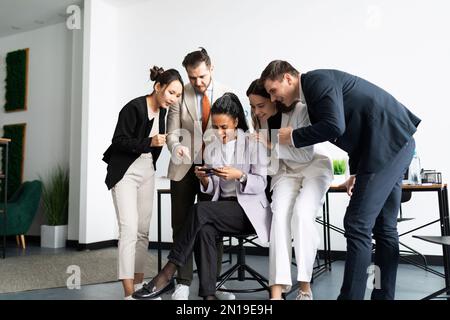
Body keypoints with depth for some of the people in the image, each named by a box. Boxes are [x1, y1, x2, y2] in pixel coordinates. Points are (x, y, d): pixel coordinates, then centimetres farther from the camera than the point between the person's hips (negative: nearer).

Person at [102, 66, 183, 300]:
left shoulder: (161, 110, 5)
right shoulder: (134, 107, -16)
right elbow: (119, 141, -20)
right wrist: (149, 142, -28)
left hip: (147, 171, 7)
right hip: (125, 172, -7)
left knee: (143, 230, 9)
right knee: (129, 229, -14)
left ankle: (138, 283, 20)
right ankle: (129, 292, -11)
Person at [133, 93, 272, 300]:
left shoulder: (253, 143, 0)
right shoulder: (210, 149, 12)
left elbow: (261, 184, -5)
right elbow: (212, 191, 9)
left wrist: (239, 176, -24)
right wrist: (204, 180, -13)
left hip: (249, 209, -4)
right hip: (223, 208, 4)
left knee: (200, 210, -29)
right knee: (204, 229, -33)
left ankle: (168, 274, -24)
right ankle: (208, 295, -32)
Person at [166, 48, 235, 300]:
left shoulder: (227, 95, -2)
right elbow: (173, 133, -3)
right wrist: (176, 147, -25)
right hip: (185, 168, 0)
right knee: (182, 225, 4)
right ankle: (183, 282, 14)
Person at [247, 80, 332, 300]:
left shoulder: (300, 111, -22)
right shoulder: (259, 119, -5)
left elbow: (306, 154, -22)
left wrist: (271, 145, -29)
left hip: (314, 167, -4)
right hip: (285, 171, 4)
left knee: (301, 215, -27)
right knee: (279, 215, -23)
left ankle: (305, 287, -14)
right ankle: (277, 290, -24)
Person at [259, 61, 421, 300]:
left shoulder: (318, 80, -11)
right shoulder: (313, 91, 18)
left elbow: (334, 126, -24)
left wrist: (292, 136, -11)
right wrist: (355, 172, 23)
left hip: (388, 142, -10)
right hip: (396, 141, 10)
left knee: (358, 226, -10)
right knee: (383, 226, 11)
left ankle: (351, 295, -3)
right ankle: (384, 294, 19)